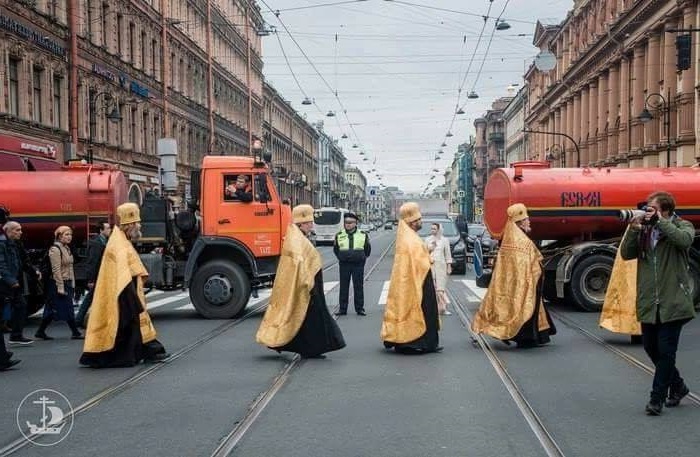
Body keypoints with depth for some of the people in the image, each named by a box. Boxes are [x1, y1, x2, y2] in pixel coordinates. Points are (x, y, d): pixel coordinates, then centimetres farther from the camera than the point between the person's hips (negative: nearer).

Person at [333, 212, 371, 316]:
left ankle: (360, 308, 10)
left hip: (358, 265, -1)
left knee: (359, 287, 3)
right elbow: (335, 249, 15)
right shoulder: (339, 235, 4)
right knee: (343, 287, 5)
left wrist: (362, 258, 8)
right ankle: (342, 309, 11)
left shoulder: (363, 235, 2)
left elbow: (367, 249, 13)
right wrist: (341, 257, 8)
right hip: (344, 265, 1)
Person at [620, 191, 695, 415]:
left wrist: (660, 221, -19)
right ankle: (677, 386, 36)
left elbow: (684, 240, -25)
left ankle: (657, 399, 8)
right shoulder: (644, 230, 8)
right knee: (651, 347, 14)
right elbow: (626, 254, 2)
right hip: (648, 302, 5)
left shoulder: (682, 226, -2)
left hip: (673, 302, -5)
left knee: (666, 351, -2)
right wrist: (633, 230, -10)